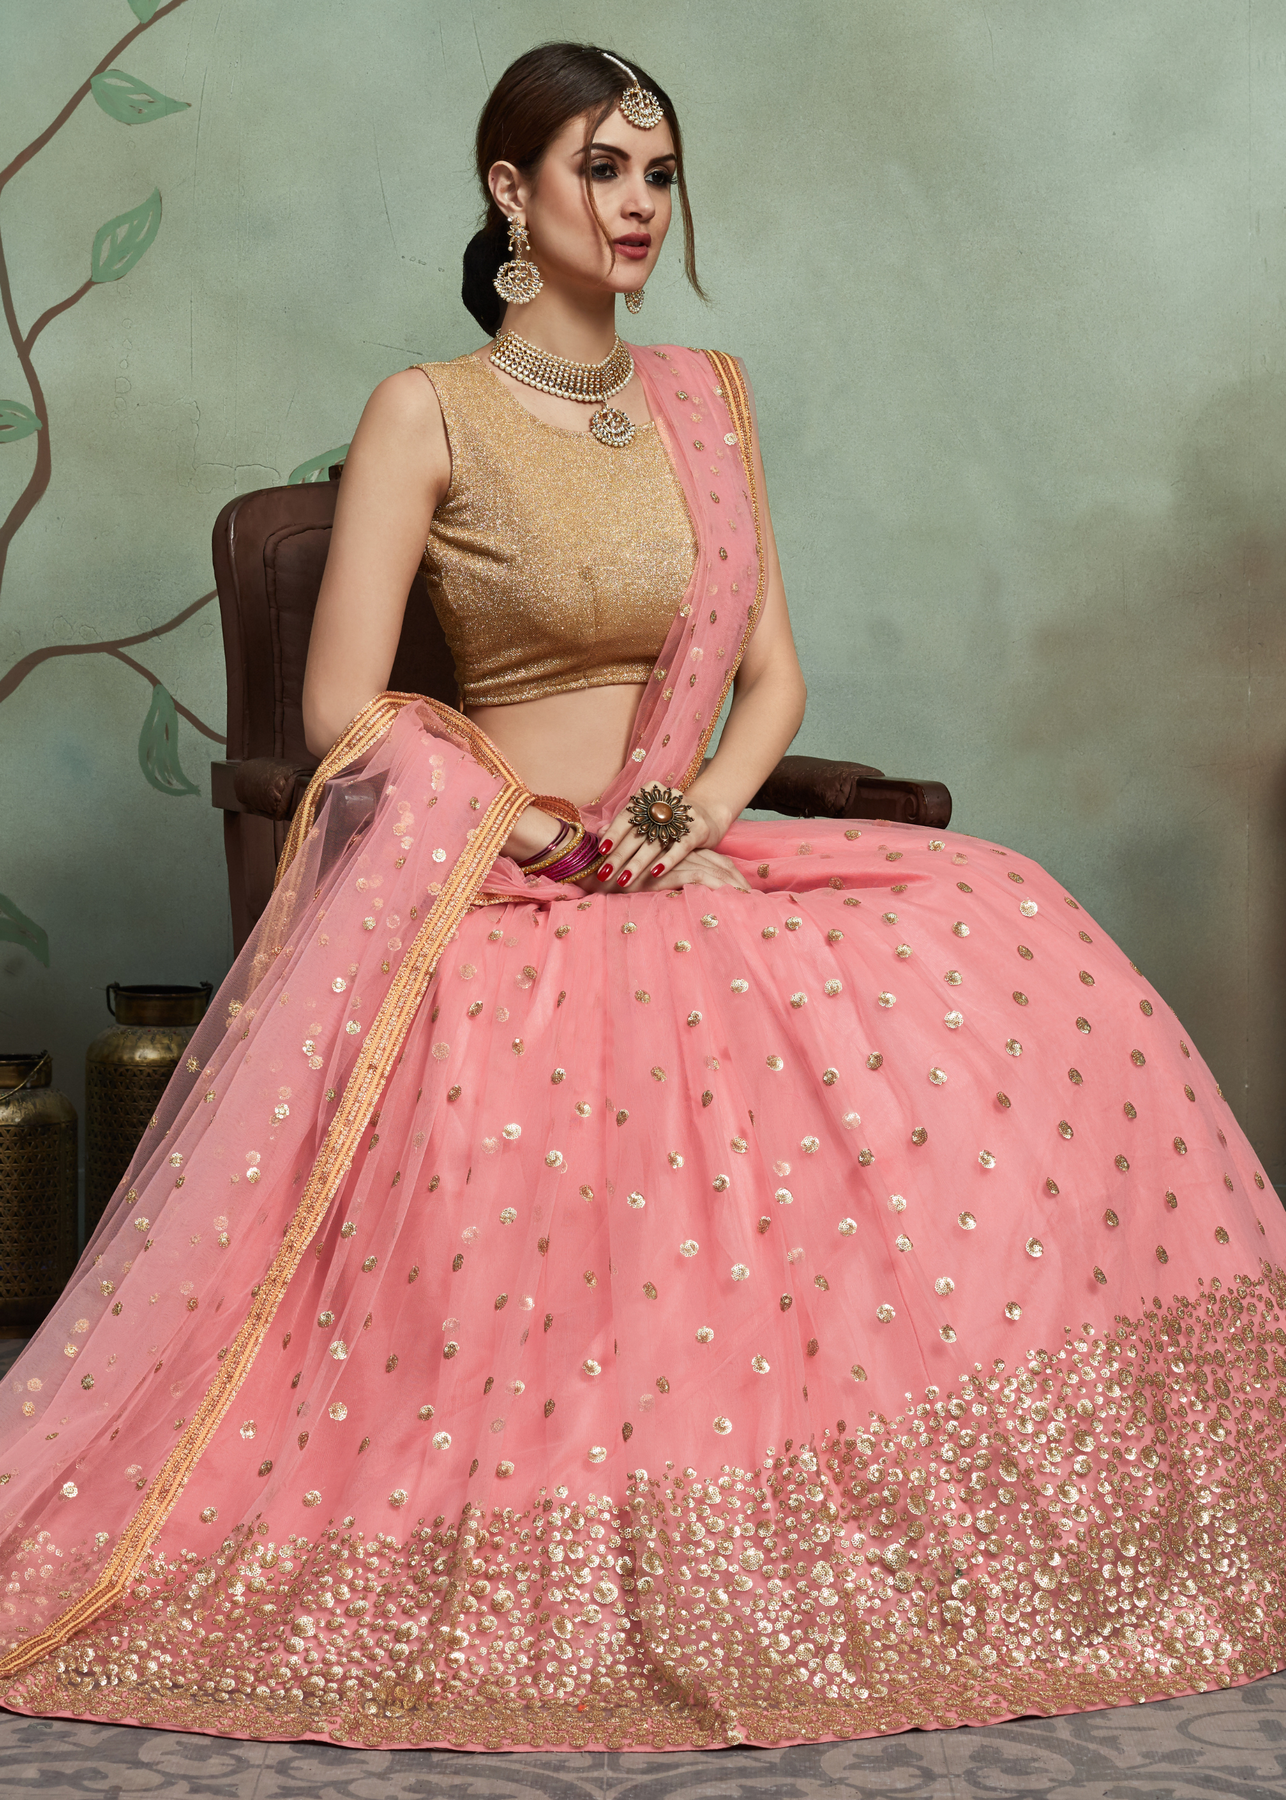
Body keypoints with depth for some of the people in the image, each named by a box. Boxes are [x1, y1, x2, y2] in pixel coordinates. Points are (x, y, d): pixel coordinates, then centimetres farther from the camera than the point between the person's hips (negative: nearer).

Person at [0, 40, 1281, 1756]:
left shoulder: (707, 397, 13)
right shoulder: (428, 413, -4)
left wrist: (700, 813, -7)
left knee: (1012, 952, -16)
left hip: (694, 877, 5)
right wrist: (554, 838, -11)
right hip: (495, 908, -5)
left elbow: (771, 674, 12)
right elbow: (345, 714, -8)